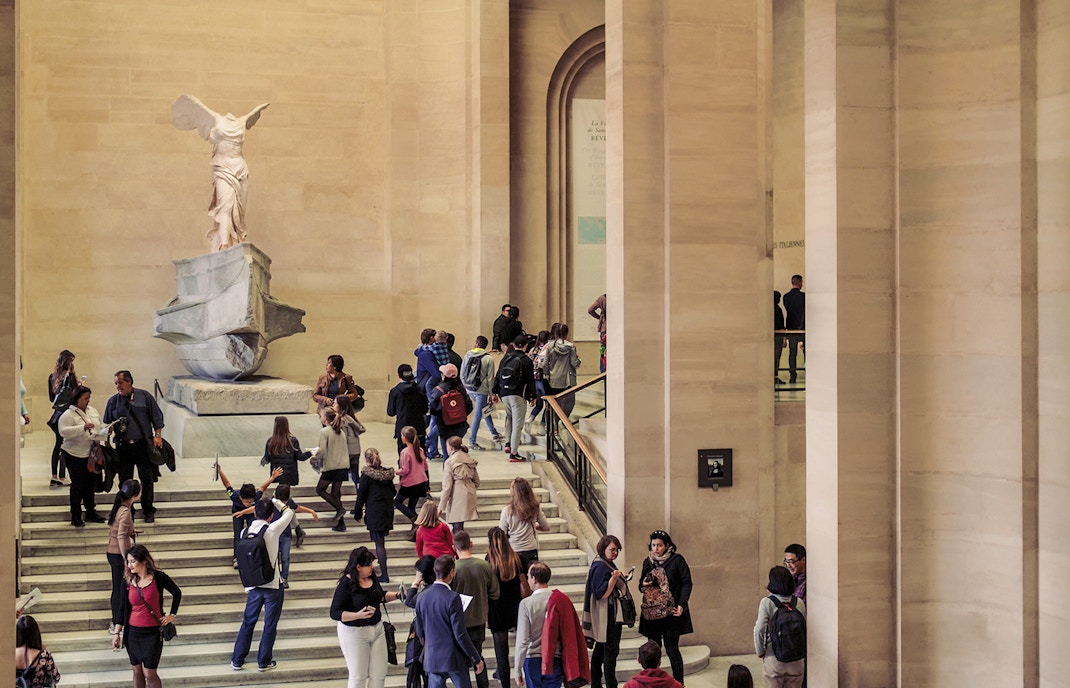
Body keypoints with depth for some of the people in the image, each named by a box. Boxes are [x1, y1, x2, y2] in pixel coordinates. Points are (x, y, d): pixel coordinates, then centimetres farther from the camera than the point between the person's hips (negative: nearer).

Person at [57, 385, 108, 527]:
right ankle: (76, 517, 5)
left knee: (91, 483, 13)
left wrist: (107, 431, -1)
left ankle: (91, 512, 24)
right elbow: (63, 431, -23)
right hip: (75, 455, -6)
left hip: (91, 455, 6)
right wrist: (83, 428, -29)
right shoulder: (68, 414, -10)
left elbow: (99, 429, 21)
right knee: (77, 486, -3)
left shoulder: (93, 411, 12)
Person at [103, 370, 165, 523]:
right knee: (124, 480, 5)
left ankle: (148, 511, 9)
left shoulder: (144, 396, 3)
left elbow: (157, 416, 5)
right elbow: (107, 425, 13)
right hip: (123, 446, 2)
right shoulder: (113, 401, 7)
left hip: (143, 445, -2)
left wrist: (157, 435, -3)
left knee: (147, 478, -1)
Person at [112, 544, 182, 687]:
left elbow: (177, 593, 6)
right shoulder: (127, 582, -3)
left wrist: (172, 615, 4)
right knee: (137, 671, 12)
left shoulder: (159, 578, -10)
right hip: (133, 633, 3)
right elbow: (122, 609, 4)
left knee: (149, 673, -2)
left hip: (152, 633, -3)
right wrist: (116, 633, 4)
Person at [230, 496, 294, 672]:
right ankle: (263, 662, 17)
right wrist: (275, 502, 11)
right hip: (273, 586, -4)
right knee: (270, 625, 9)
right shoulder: (272, 530, -15)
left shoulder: (245, 532, -1)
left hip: (253, 586, 4)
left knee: (248, 623, 16)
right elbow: (289, 513, 0)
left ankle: (237, 661, 22)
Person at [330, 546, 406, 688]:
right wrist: (358, 615, -32)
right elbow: (335, 613, -20)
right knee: (358, 676, 4)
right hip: (354, 632, -6)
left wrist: (396, 595, 1)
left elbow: (381, 596, 19)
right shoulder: (346, 584, -20)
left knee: (379, 674, 10)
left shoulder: (372, 577, 0)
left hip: (377, 628, 6)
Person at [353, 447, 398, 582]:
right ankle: (384, 573, 22)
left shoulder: (366, 476, -11)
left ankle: (384, 575, -3)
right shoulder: (387, 473, 5)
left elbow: (361, 497, -7)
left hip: (374, 512, -6)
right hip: (388, 511, 6)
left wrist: (357, 514, 4)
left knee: (379, 544, -3)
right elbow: (393, 491, 15)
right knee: (381, 542, 17)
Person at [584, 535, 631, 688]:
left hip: (613, 615, 11)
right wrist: (614, 578, -32)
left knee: (600, 650, 13)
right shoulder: (600, 566, -17)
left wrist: (621, 578, 24)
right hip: (608, 617, -11)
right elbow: (601, 593, -23)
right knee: (611, 651, -8)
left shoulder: (608, 564, 14)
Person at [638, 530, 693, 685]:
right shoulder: (648, 562, 11)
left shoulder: (677, 560, -5)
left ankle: (679, 683, 4)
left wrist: (681, 604, -16)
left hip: (671, 612, -5)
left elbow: (687, 583, -5)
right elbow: (642, 584, 21)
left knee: (671, 649, -4)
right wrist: (643, 586, -4)